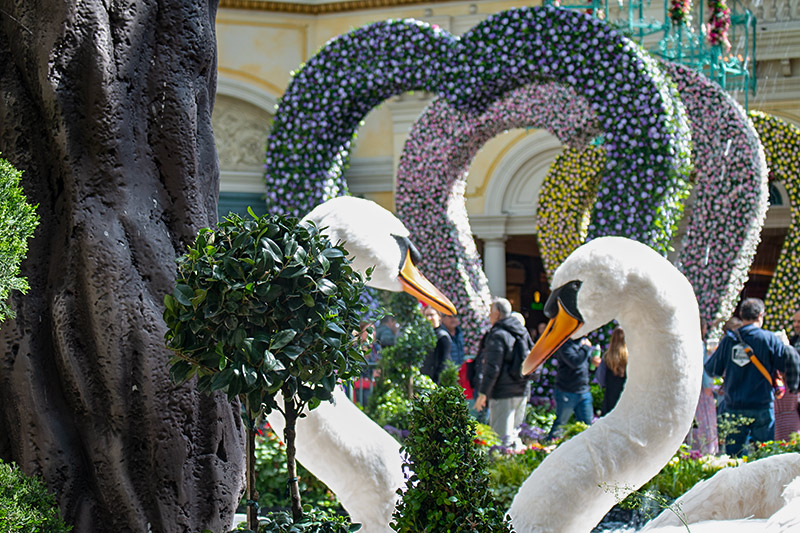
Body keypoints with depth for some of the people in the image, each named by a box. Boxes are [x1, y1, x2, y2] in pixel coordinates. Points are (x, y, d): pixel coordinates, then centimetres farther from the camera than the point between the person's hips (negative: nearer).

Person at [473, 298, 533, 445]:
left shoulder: (497, 335, -13)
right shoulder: (523, 332, 13)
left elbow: (492, 367, -17)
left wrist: (483, 393, -13)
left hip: (502, 393, -8)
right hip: (521, 390, 8)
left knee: (502, 435, -8)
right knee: (514, 432, 16)